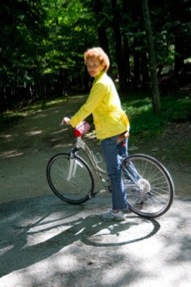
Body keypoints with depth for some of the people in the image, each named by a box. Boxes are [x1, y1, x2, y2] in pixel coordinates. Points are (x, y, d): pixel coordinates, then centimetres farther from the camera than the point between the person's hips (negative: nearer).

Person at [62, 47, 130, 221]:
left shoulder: (100, 84, -16)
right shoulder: (106, 79, 16)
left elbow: (88, 107, -18)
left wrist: (72, 121, -8)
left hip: (110, 132, -10)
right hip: (121, 127, 10)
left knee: (114, 171, -3)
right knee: (124, 163, 22)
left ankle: (118, 210, 6)